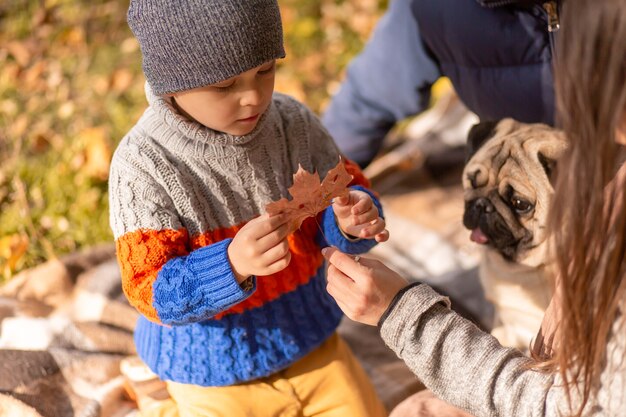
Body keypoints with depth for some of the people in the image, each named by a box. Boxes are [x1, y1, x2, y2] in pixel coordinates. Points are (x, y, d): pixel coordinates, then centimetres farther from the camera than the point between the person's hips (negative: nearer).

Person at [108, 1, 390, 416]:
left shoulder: (293, 123, -13)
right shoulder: (143, 165, -24)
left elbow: (344, 188, -1)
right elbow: (151, 292, -24)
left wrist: (351, 221, -25)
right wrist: (232, 265, -42)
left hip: (310, 341, 4)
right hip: (216, 375, -4)